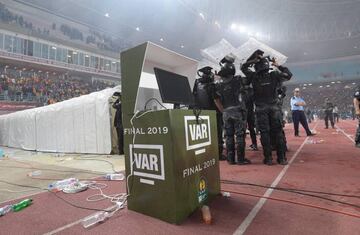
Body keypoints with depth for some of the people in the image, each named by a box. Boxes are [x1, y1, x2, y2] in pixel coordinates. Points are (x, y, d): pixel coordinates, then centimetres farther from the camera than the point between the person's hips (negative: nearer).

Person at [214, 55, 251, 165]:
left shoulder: (219, 85, 3)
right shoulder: (237, 80, -6)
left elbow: (216, 100, 4)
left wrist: (223, 111, 10)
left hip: (226, 113, 4)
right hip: (238, 111, -3)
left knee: (229, 136, 8)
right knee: (240, 135, 1)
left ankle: (231, 159, 12)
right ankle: (240, 159, 5)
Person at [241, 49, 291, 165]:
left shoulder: (253, 76, 0)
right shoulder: (274, 75, 1)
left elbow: (243, 67, 14)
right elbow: (288, 75, 14)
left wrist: (253, 59, 7)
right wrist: (278, 66, 14)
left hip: (261, 109, 0)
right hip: (274, 108, 1)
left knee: (264, 133, 3)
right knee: (278, 132, 5)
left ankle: (268, 158, 3)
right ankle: (282, 158, 7)